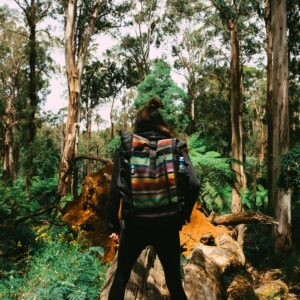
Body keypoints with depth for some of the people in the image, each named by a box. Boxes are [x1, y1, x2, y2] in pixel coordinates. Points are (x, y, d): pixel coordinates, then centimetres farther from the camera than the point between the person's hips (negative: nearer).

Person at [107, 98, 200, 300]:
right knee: (174, 281, 18)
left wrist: (113, 224, 0)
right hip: (167, 225, 1)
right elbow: (193, 185, -9)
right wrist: (182, 215, 4)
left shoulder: (127, 145, -2)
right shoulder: (175, 146, 0)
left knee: (121, 276, 20)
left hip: (135, 224, -1)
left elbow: (116, 187, -7)